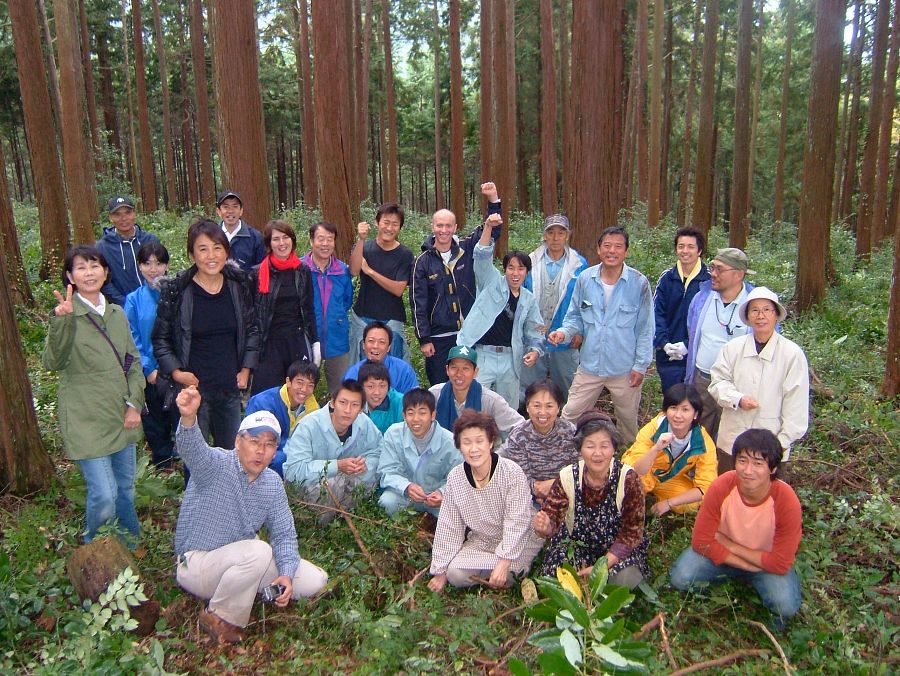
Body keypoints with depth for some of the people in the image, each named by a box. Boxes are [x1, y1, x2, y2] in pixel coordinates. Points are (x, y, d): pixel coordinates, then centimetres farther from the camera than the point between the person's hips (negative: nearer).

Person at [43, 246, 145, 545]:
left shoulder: (117, 313, 8)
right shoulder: (67, 315, -11)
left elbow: (133, 361, 14)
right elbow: (53, 362, -27)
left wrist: (134, 403, 3)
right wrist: (62, 321, -42)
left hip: (122, 418, 6)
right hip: (87, 422, -6)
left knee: (125, 489, 17)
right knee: (103, 497, -8)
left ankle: (131, 543, 40)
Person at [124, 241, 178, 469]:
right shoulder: (134, 300, 2)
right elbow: (133, 341, 1)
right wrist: (149, 370, -9)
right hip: (150, 376, 2)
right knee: (155, 427, 15)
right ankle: (162, 471, 31)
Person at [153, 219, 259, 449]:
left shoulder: (238, 286, 2)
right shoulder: (175, 291, -9)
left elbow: (252, 330, 12)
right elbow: (160, 339, -2)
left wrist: (246, 369, 5)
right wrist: (176, 372, -13)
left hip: (231, 389, 4)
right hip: (193, 389, -3)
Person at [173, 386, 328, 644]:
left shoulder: (273, 483, 1)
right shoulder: (216, 464, -17)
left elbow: (284, 534, 3)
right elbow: (193, 450, -41)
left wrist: (286, 574, -14)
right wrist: (188, 418, -64)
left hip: (240, 560, 6)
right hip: (196, 563, -6)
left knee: (314, 580, -4)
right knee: (258, 551, -36)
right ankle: (219, 618, -12)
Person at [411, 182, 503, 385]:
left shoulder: (466, 250, 1)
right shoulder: (423, 261, -4)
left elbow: (492, 231, 0)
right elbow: (418, 303, -5)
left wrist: (493, 199, -14)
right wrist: (424, 339, -8)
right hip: (439, 338, -2)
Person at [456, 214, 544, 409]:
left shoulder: (529, 300, 12)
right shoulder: (492, 283, 2)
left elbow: (534, 332, 14)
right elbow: (482, 257, -12)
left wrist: (534, 351, -6)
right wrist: (488, 227, -26)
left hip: (509, 359, 4)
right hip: (481, 355, -4)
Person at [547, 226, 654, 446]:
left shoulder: (639, 283, -8)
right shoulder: (585, 279, -2)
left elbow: (645, 329, -3)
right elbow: (575, 317, 8)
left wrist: (640, 366, -5)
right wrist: (564, 332, -13)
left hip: (625, 369, -1)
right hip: (590, 365, 2)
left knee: (628, 420, 16)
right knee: (569, 416, 5)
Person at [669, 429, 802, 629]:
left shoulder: (786, 501, -28)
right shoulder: (721, 487, -25)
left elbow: (781, 564, -22)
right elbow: (701, 541, -18)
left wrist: (731, 545, -21)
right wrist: (746, 566, -21)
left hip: (768, 563, -1)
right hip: (723, 552, 1)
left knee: (786, 606, -29)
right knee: (680, 577, -22)